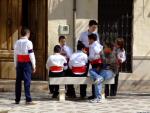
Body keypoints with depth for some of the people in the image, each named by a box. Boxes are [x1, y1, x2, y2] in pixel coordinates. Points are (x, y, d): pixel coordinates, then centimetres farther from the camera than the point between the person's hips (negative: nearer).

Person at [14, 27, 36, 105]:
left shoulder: (17, 43, 8)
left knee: (18, 81, 9)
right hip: (27, 63, -5)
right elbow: (31, 54, -10)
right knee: (27, 81, -6)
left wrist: (16, 65, 17)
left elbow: (15, 54, 11)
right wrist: (34, 66, -4)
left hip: (19, 63, 5)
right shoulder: (28, 42, -8)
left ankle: (17, 100, 13)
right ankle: (28, 100, -9)